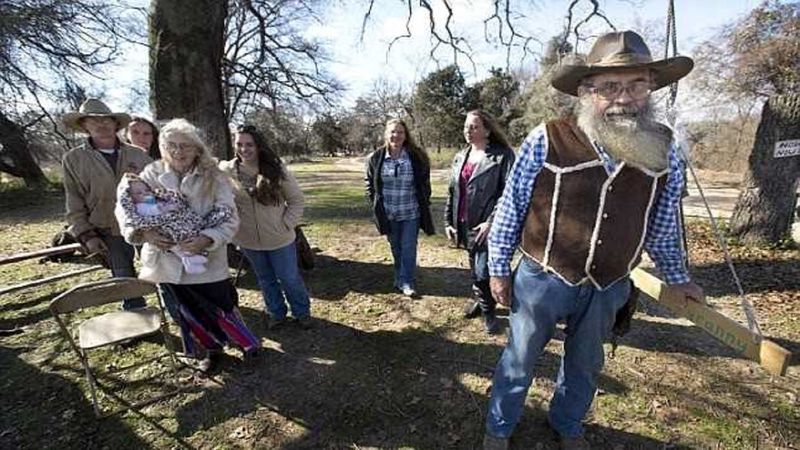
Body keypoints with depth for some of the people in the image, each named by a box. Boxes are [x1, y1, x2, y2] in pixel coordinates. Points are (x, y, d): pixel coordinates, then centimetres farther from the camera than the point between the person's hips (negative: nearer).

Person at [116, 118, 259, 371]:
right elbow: (124, 207, 0)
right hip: (169, 261, 3)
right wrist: (142, 232, -19)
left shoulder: (214, 178, -9)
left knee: (221, 305, 7)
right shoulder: (152, 175, -3)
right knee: (187, 311, 18)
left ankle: (245, 340, 35)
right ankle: (210, 348, 42)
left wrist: (207, 239, -30)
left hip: (207, 259, -3)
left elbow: (229, 218, -13)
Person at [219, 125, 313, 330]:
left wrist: (287, 224, -11)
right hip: (249, 240, 2)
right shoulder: (226, 171, -8)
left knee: (290, 279, 12)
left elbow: (296, 199, -4)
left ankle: (302, 311, 34)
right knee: (265, 280, 20)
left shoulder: (276, 169, -11)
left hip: (279, 239, -2)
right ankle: (276, 313, 40)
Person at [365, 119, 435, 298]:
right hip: (388, 214, 2)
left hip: (411, 213, -2)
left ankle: (407, 282, 16)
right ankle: (400, 279, 33)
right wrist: (375, 203, 3)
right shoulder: (376, 158, -4)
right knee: (396, 249, 15)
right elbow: (369, 183, 7)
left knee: (408, 248, 2)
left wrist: (423, 204, -2)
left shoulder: (417, 158, -8)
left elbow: (424, 183, 1)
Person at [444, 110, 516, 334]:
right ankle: (481, 301, 41)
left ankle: (488, 311, 20)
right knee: (474, 269, 18)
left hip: (487, 225, -6)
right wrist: (448, 221, 9)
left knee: (483, 272, -5)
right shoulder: (460, 157, 11)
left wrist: (492, 222, -20)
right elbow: (452, 192, 14)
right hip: (465, 224, 6)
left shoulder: (502, 156, -8)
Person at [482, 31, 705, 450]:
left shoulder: (664, 151, -5)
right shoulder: (545, 141, -19)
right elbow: (510, 210, -10)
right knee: (518, 361, 15)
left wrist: (677, 276, 19)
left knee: (585, 365, 25)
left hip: (608, 287, 4)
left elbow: (663, 226, 9)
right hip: (542, 279, -3)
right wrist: (498, 269, -4)